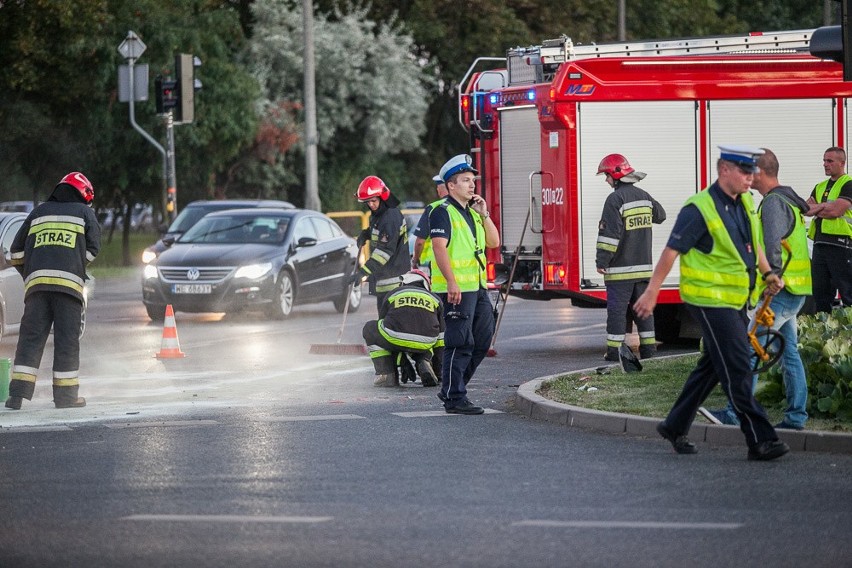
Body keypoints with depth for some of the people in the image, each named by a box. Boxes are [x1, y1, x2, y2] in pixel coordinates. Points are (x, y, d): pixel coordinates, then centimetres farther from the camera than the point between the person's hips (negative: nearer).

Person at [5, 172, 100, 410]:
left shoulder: (39, 212, 22)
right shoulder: (84, 212, 13)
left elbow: (17, 250, 21)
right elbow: (92, 248, 7)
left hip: (36, 282, 3)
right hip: (69, 282, -3)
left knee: (31, 337, 1)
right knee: (67, 338, 2)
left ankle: (18, 392, -7)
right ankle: (66, 394, 2)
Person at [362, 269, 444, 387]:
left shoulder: (392, 295, 27)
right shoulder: (434, 299, 28)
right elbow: (440, 338, 31)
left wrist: (404, 363, 44)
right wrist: (437, 369, 40)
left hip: (395, 339, -2)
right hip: (424, 344, 2)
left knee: (369, 329, 28)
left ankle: (386, 373, 13)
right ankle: (424, 363, 5)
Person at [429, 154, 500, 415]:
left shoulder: (471, 212, 20)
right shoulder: (443, 212, -9)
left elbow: (494, 242, 18)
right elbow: (439, 248, -19)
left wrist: (484, 214, 5)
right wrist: (452, 282, -27)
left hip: (478, 286, 9)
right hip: (457, 288, -9)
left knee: (483, 340, 12)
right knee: (460, 344, -9)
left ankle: (452, 389, 21)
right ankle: (454, 398, -5)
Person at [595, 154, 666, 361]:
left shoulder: (615, 199, -15)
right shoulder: (644, 196, 8)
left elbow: (610, 234, -19)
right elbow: (660, 215, 27)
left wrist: (601, 261, -14)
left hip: (621, 268, -7)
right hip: (644, 266, 7)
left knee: (617, 309, -2)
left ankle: (614, 349, -2)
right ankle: (648, 346, 13)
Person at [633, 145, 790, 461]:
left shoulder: (745, 203, 10)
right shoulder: (699, 209, -15)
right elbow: (672, 251, -14)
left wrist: (768, 274, 14)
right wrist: (651, 292, -14)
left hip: (736, 301, 9)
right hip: (710, 301, -9)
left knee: (712, 367, 15)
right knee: (737, 368, -10)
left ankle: (675, 426, 27)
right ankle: (760, 440, -12)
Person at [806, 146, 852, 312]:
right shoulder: (820, 186, 20)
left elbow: (835, 211, -15)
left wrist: (816, 209, 1)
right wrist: (824, 207, -7)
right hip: (820, 243, 8)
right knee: (820, 292, 9)